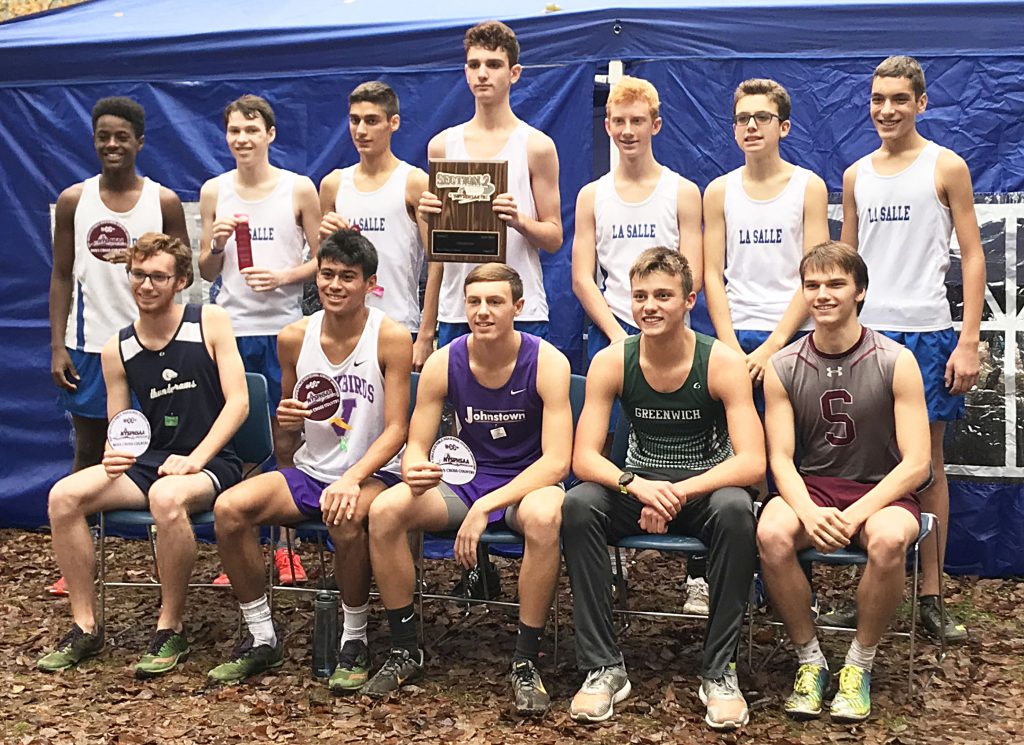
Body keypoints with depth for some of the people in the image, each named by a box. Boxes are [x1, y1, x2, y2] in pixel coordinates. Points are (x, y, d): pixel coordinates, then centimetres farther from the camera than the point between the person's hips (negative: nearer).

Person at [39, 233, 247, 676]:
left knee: (167, 498, -38)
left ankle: (171, 630, -20)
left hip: (211, 464, -5)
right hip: (148, 464, 5)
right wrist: (113, 457, -15)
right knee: (63, 496, -17)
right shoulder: (117, 351, 7)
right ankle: (85, 628, -6)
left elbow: (238, 401, -10)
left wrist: (194, 459, -21)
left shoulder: (210, 323, -4)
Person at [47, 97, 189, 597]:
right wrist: (57, 345, -2)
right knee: (88, 451, 8)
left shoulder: (164, 201, 1)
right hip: (89, 343, 1)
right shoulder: (74, 200, 4)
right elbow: (62, 276, 5)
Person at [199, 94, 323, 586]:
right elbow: (206, 272, 12)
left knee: (285, 437, 3)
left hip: (282, 328, -2)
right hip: (231, 328, 2)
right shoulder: (214, 191, 8)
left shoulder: (299, 189, 2)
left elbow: (322, 259, 4)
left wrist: (283, 277, -12)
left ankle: (285, 545, 15)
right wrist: (218, 244, -8)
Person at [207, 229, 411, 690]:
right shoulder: (294, 338, 4)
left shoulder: (391, 338, -10)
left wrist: (351, 480, -28)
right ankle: (262, 638, -3)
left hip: (372, 474, -4)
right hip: (309, 471, 5)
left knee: (346, 519, -38)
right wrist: (285, 421, -10)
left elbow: (395, 429, -13)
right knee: (229, 508, -20)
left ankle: (355, 640, -13)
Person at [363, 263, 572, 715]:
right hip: (466, 479, 3)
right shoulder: (443, 364, -6)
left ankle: (525, 662, -20)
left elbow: (557, 461, -21)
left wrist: (485, 508, -30)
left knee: (543, 517, -40)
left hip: (528, 482, -3)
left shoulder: (546, 363, -16)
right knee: (385, 510, -23)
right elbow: (415, 447, -2)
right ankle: (405, 651, -5)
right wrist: (414, 473, -29)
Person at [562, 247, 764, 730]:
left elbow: (752, 463, -21)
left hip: (705, 490, -2)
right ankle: (603, 667, -19)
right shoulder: (611, 362, -8)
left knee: (735, 508, -35)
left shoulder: (722, 363, -14)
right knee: (578, 504, -27)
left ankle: (719, 670, -21)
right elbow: (583, 458, -13)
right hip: (637, 488, 2)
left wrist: (678, 492, -33)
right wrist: (636, 485, -33)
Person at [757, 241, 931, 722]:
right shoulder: (783, 368, -1)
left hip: (880, 491, -1)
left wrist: (855, 515, -24)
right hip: (809, 488, 2)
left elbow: (916, 464, -10)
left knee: (889, 539, -37)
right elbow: (781, 458, -4)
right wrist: (808, 511, -26)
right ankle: (809, 659, -10)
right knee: (772, 533, -32)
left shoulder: (896, 362, -7)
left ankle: (860, 664, -11)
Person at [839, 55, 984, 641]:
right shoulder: (857, 175, 12)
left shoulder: (947, 168, 0)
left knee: (928, 460, 2)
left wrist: (969, 342, -11)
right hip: (864, 332, 3)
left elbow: (973, 256, -3)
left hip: (926, 333, -3)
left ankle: (931, 597, 8)